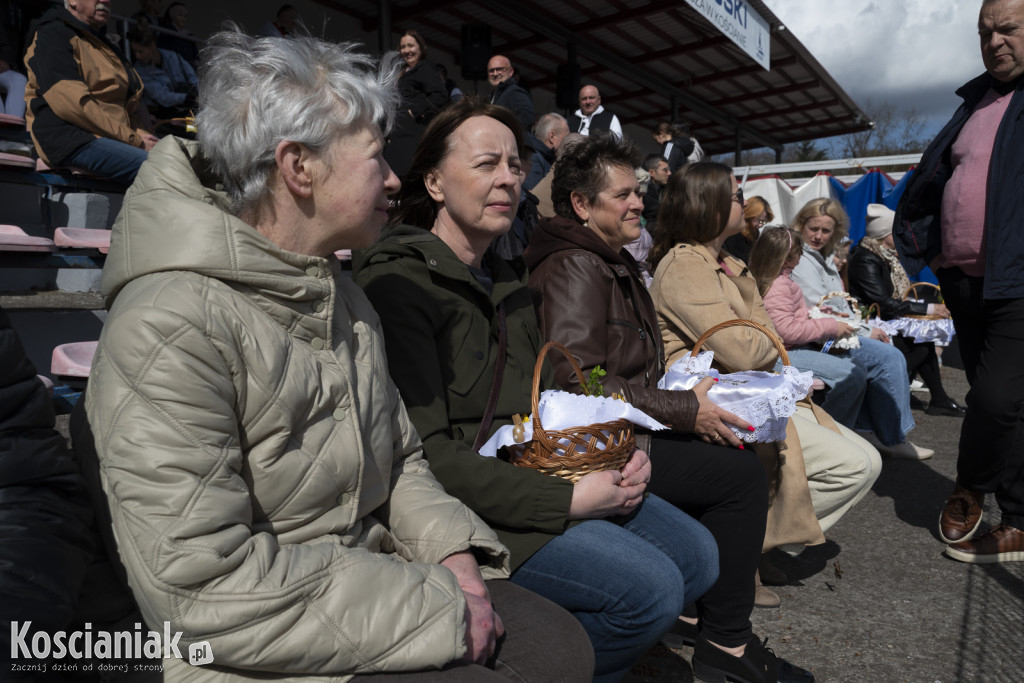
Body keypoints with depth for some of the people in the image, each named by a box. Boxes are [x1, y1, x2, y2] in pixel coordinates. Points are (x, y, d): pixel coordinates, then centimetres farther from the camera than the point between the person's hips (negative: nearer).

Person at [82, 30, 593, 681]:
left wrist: (449, 550, -6)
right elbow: (205, 587, -25)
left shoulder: (343, 296, 7)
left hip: (369, 574, 7)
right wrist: (435, 608, -21)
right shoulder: (168, 328, -22)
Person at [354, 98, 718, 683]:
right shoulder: (398, 280, -14)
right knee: (650, 588, -18)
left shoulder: (508, 279, 16)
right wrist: (568, 499, -21)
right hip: (469, 504, -9)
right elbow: (428, 454, -21)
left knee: (697, 554, 5)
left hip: (538, 476, 9)